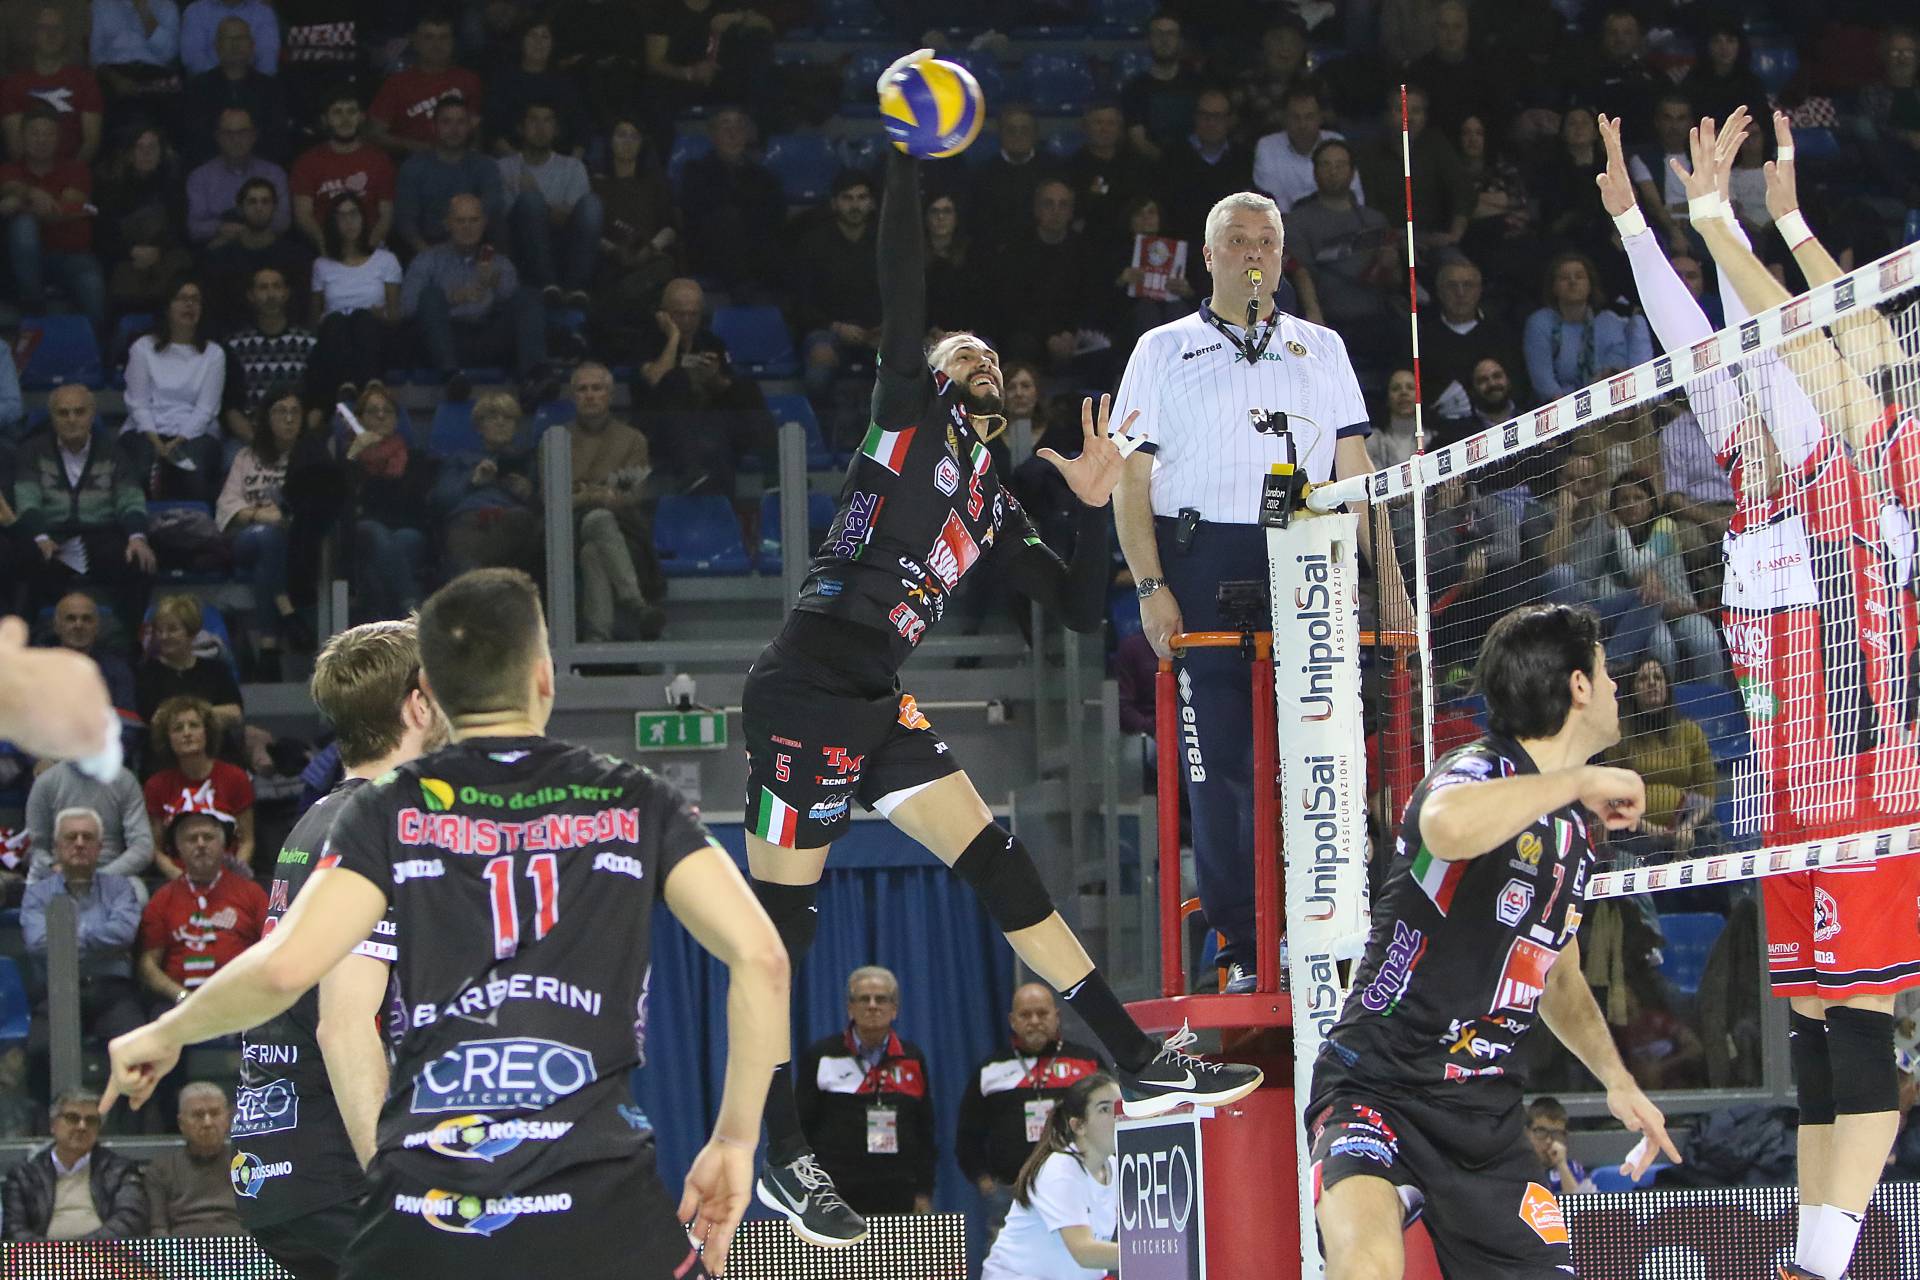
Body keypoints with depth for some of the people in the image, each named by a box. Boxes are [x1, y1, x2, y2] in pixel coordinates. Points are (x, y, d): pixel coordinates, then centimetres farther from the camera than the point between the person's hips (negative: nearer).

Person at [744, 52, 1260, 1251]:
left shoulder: (994, 507, 19)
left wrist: (1098, 506, 7)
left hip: (878, 705, 7)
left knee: (1006, 870, 5)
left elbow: (1083, 609, 19)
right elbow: (903, 294, -10)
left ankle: (1142, 1065, 9)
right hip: (805, 692, -7)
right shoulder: (909, 415, 2)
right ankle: (784, 1159, 6)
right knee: (780, 931, -1)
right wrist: (908, 159, -15)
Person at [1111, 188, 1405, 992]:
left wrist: (1388, 580, 6)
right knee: (1218, 762, -5)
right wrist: (1150, 586, -6)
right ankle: (1243, 948, -2)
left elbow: (1355, 472, 16)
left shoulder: (1321, 351, 19)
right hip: (1202, 569, -1)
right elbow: (1132, 479, 7)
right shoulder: (1163, 352, 13)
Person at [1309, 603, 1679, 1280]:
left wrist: (1617, 1079, 12)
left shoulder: (1579, 828, 13)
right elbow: (1447, 825, -41)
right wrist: (1578, 779, -28)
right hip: (1379, 1088, -8)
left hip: (1487, 1113, 8)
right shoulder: (1482, 771, -13)